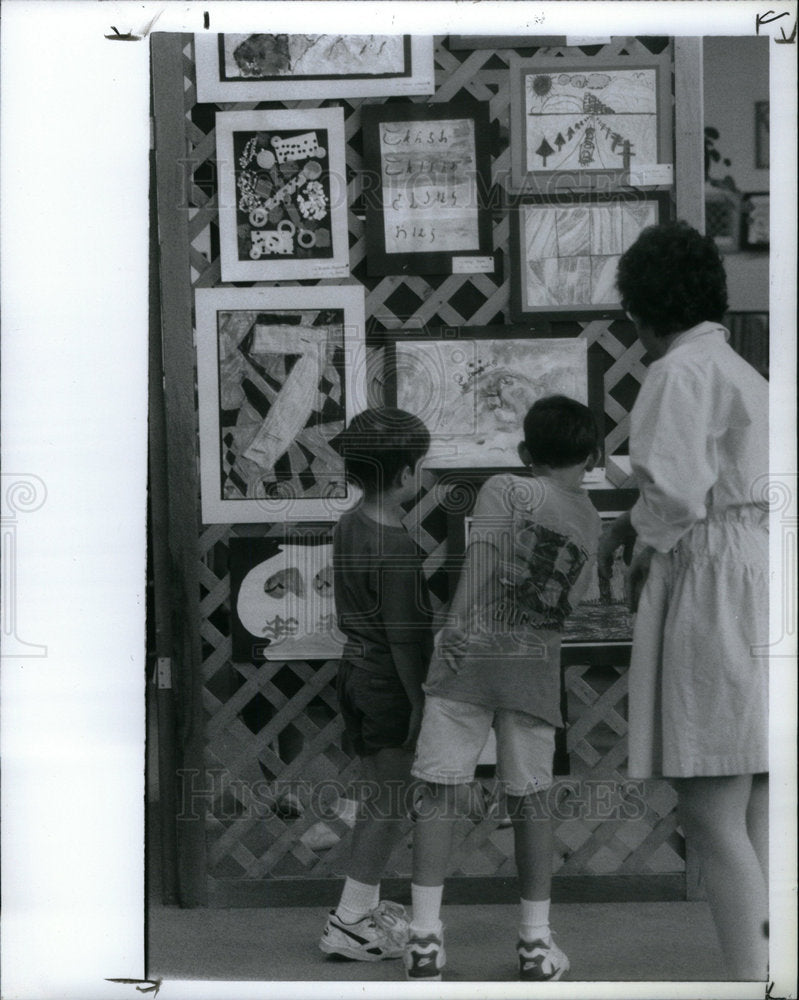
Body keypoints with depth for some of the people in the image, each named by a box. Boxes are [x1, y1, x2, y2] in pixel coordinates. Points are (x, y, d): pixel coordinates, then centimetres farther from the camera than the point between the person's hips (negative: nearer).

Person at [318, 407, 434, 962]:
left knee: (379, 797, 19)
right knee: (393, 803, -2)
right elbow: (404, 636, -21)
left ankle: (365, 906, 27)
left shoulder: (349, 526, 6)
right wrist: (421, 702, -17)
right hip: (391, 685, -9)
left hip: (357, 670, 9)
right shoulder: (395, 547, -22)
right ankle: (349, 923, 0)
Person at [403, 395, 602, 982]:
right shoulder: (591, 522, 15)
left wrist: (456, 631, -13)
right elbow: (571, 602, 14)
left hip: (471, 653, -3)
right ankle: (537, 943, 15)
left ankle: (425, 939, -3)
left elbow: (481, 559, -11)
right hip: (537, 668, 3)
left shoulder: (505, 491, 2)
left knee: (441, 791, 0)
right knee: (531, 798, 12)